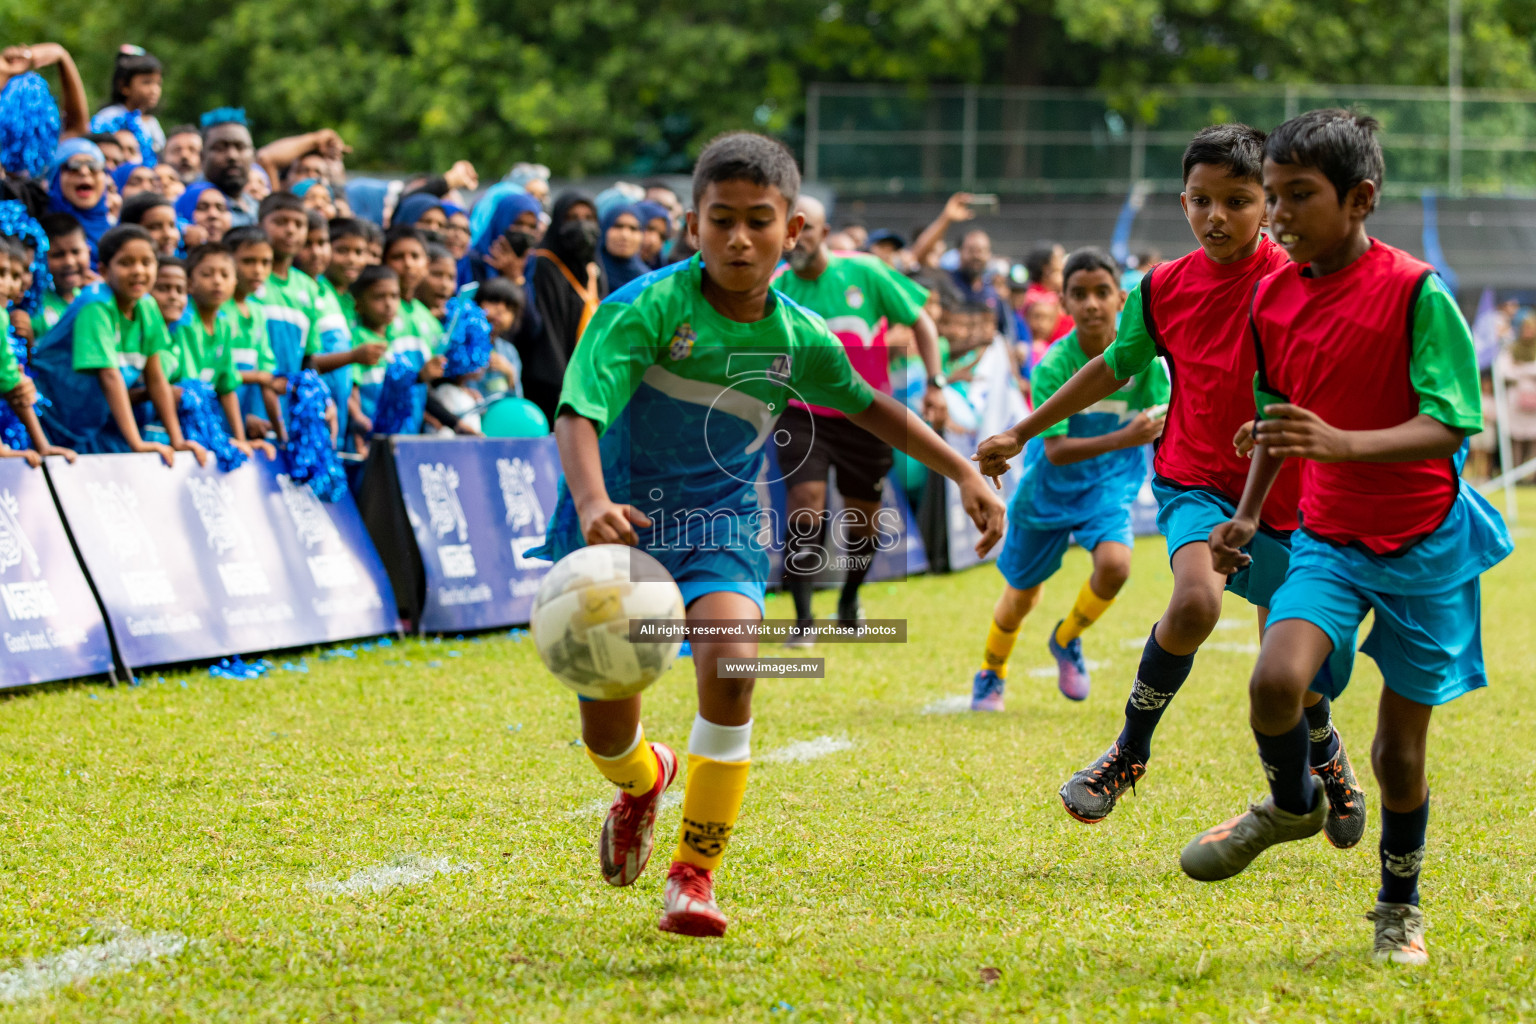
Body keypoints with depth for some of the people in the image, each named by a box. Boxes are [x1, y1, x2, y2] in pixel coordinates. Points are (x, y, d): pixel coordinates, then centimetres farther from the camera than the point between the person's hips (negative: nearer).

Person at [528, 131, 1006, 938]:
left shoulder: (798, 339, -3)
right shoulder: (645, 309, -17)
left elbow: (869, 406, 18)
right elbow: (578, 411, -29)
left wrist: (963, 472, 16)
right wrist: (592, 503, -47)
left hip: (720, 530, 2)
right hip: (619, 524, -2)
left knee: (730, 665, -27)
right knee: (605, 732, -3)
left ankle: (695, 873, -12)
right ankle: (644, 780, 39)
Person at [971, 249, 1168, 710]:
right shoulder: (1053, 367, -25)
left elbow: (1161, 424, -10)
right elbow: (1056, 451, -31)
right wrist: (1122, 438, -44)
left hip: (1110, 482, 1)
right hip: (1050, 486, -1)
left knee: (1115, 564, -25)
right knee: (1021, 596, 11)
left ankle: (1067, 640, 7)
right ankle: (991, 674, 44)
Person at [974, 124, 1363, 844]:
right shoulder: (1164, 289, -1)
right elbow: (1116, 366, 15)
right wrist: (1022, 432, 22)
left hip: (1280, 497, -1)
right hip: (1194, 481, 1)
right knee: (1195, 602, -30)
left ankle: (1325, 753, 44)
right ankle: (1131, 750, -9)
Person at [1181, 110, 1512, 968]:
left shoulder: (1415, 293, -17)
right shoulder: (1273, 299, 1)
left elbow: (1450, 425, -22)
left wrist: (1342, 444, -36)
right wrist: (1249, 515, 9)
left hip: (1424, 543, -4)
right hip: (1329, 536, 4)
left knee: (1401, 745, 4)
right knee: (1277, 680, -23)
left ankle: (1401, 905, 29)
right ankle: (1292, 804, 9)